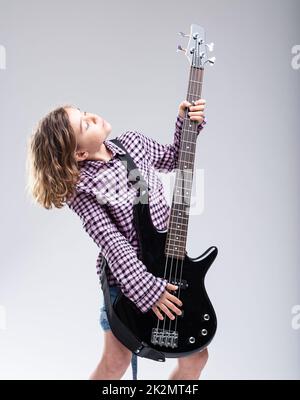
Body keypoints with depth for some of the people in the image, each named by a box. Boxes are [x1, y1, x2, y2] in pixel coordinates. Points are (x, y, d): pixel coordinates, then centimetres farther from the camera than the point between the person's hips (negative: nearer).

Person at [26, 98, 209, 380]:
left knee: (195, 357, 8)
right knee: (117, 362, 2)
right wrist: (147, 290, -27)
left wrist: (187, 123, 4)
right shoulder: (80, 190, -17)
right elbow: (113, 244, -23)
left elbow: (173, 158, 19)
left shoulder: (133, 142, 0)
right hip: (126, 279, -5)